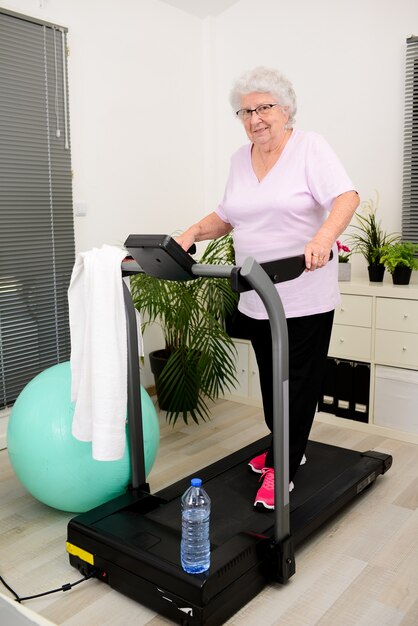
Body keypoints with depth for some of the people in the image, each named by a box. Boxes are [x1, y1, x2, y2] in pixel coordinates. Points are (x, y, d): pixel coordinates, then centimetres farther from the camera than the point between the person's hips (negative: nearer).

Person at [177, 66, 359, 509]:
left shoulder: (310, 147, -7)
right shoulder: (240, 160, 12)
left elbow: (346, 197, -19)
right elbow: (226, 217, 17)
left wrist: (323, 237, -37)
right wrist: (193, 233, -1)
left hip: (303, 297, -6)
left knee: (298, 380, 0)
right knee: (270, 377, 15)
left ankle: (282, 468, 10)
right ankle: (288, 448, 33)